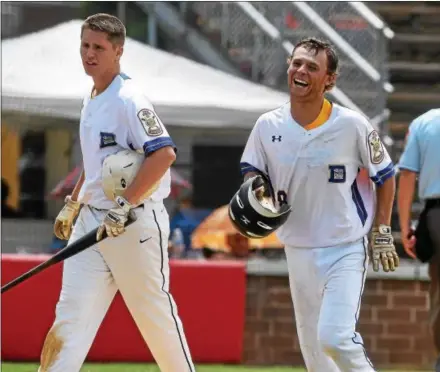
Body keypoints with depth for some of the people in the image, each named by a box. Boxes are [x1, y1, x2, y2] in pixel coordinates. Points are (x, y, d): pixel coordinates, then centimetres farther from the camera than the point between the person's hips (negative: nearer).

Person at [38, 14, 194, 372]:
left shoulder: (129, 100, -14)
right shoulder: (91, 100, 14)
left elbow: (164, 154, -25)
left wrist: (125, 207, -27)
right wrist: (72, 205, 23)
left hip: (136, 222, -8)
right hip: (91, 221, 8)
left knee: (155, 312, 3)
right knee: (71, 315, -2)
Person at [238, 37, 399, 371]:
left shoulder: (352, 125, -12)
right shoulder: (268, 126, -3)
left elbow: (385, 175, 1)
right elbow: (251, 170, 11)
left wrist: (382, 232, -3)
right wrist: (255, 189, -12)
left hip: (346, 248, -5)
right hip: (298, 251, 5)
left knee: (335, 337, -22)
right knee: (311, 344, 13)